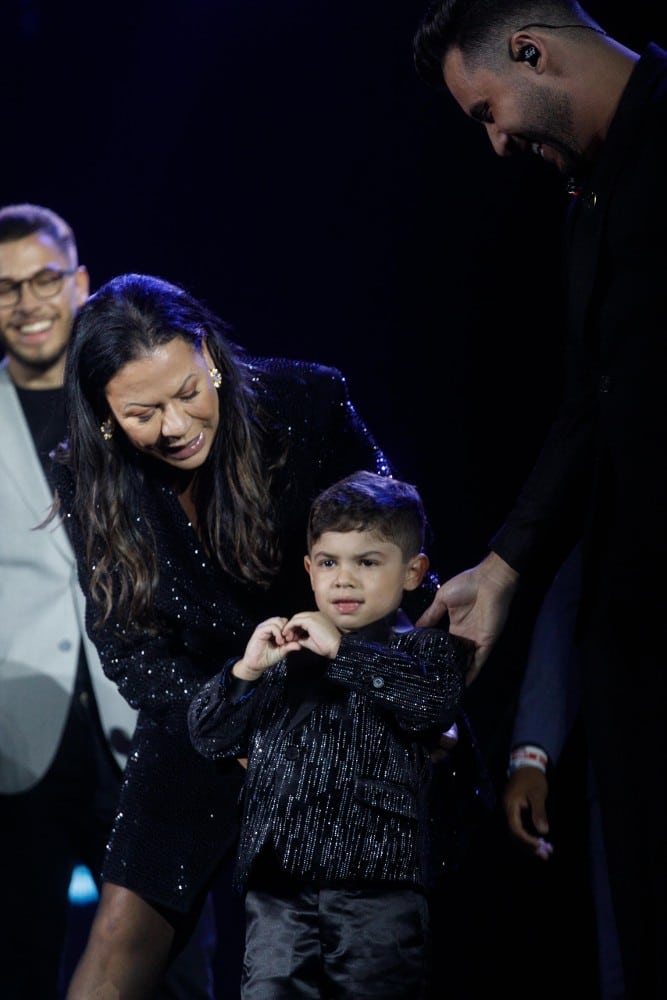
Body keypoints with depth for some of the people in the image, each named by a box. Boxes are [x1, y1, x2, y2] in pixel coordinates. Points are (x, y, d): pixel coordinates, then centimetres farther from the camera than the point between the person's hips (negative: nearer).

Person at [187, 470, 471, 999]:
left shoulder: (423, 648, 8)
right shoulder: (282, 650, 18)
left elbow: (435, 703, -15)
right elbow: (211, 738, 16)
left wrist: (341, 650, -15)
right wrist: (246, 671, -2)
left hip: (377, 881, -3)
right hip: (278, 881, 3)